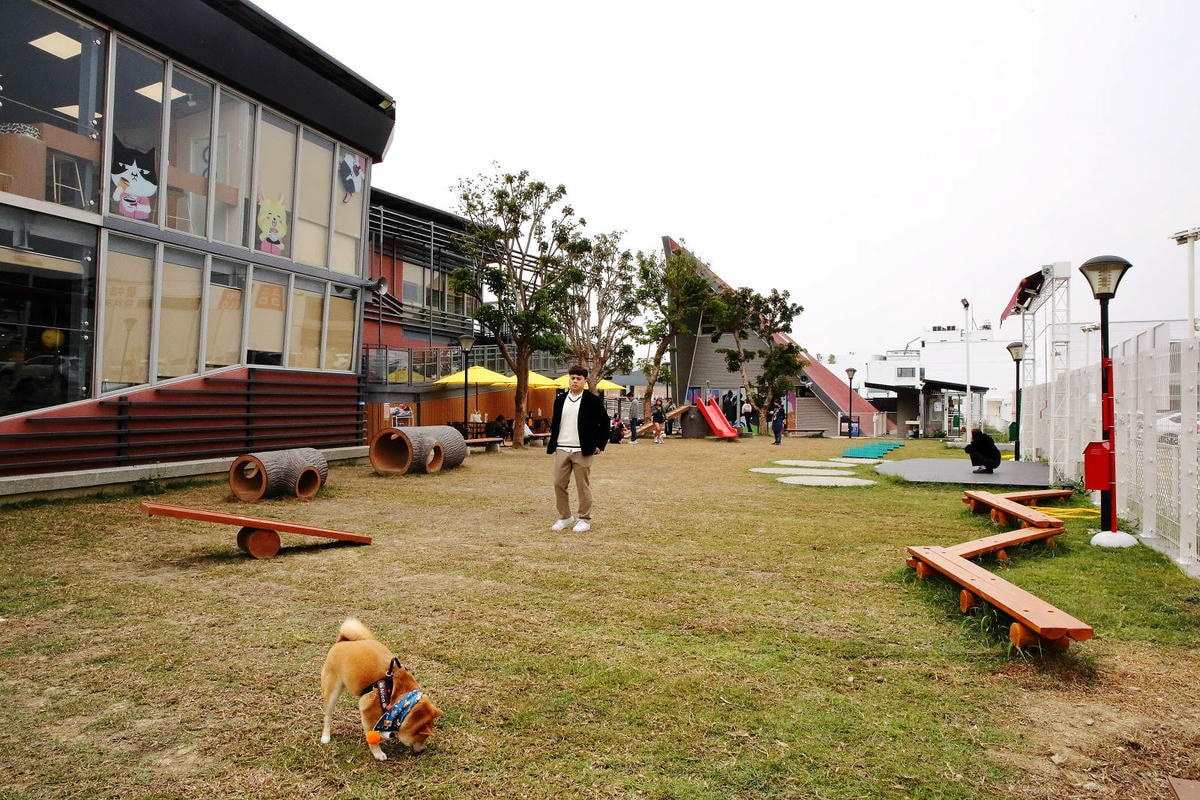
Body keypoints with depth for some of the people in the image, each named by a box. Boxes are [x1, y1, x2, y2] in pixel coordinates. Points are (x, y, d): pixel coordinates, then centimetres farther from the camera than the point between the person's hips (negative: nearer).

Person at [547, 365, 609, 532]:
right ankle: (564, 517, 20)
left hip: (582, 451, -4)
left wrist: (600, 444, 0)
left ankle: (585, 520, 14)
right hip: (561, 450, 4)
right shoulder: (560, 400, 11)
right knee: (559, 484, 5)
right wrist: (553, 443, 11)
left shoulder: (593, 401, -2)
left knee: (583, 486, 3)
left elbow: (604, 423, 3)